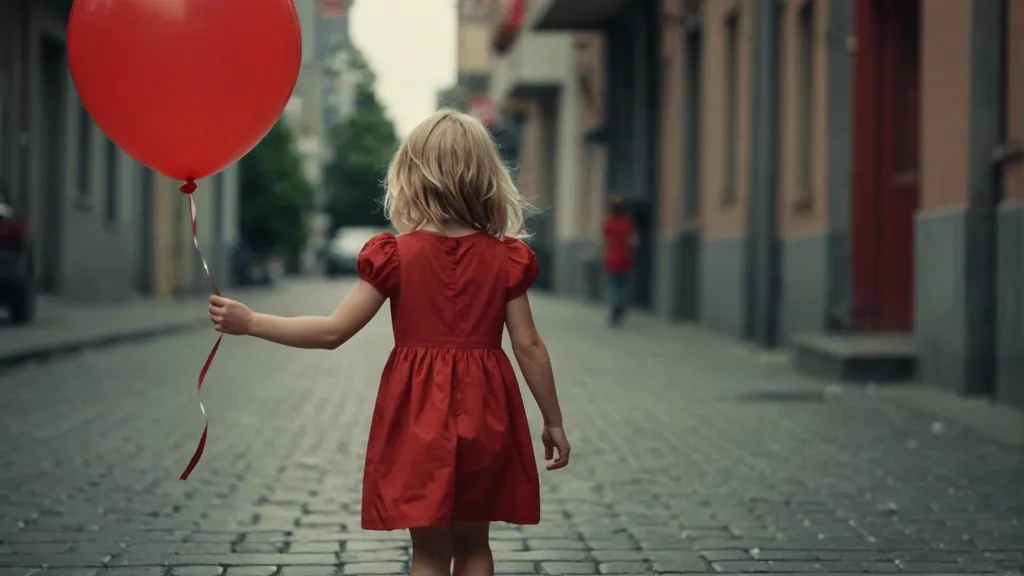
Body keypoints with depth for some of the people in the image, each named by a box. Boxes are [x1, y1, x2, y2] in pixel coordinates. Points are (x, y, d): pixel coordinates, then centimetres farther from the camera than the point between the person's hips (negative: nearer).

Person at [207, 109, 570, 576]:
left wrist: (250, 323, -4)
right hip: (482, 415, 2)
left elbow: (334, 331, -10)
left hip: (418, 418, -2)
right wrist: (553, 421, 9)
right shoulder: (505, 258, -3)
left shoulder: (395, 255, -8)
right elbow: (528, 347, -2)